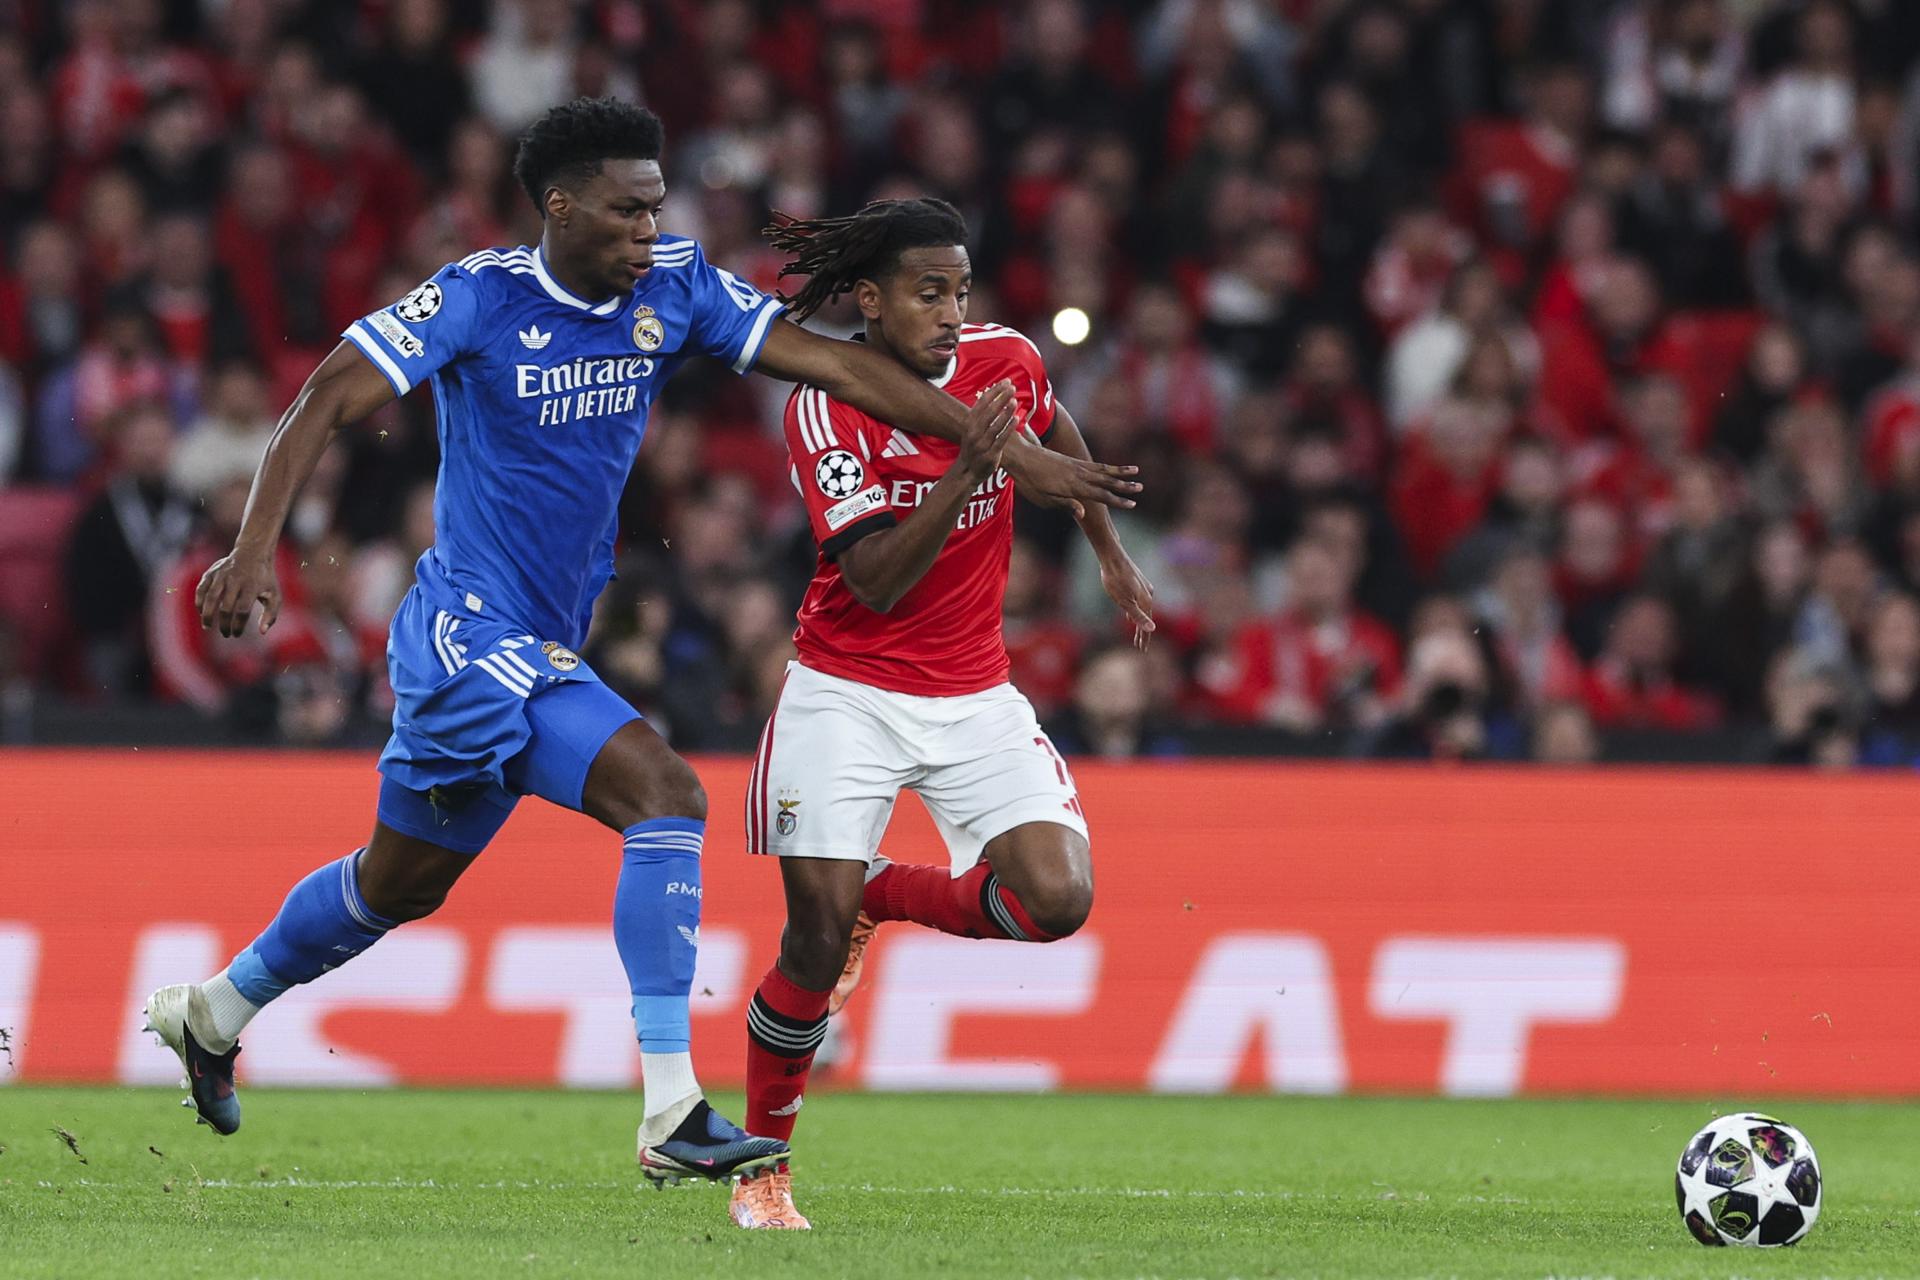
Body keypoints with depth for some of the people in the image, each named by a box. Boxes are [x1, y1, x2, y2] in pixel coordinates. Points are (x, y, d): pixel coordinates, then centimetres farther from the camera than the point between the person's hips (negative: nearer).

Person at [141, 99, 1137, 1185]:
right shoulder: (476, 299, -14)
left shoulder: (676, 287, 0)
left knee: (401, 884, 21)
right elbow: (328, 404, -14)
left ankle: (215, 1011, 44)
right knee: (665, 794, -23)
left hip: (546, 649, 8)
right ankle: (673, 1116, -25)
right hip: (473, 635, -8)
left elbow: (836, 363, -4)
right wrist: (257, 547, -27)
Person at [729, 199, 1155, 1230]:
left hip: (974, 698, 4)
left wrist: (1112, 557, 28)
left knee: (1057, 897, -15)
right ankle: (763, 1165, 10)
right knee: (819, 934, -10)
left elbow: (1055, 433, 21)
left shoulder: (1003, 361, -4)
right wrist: (968, 468, -34)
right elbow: (877, 582, -24)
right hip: (848, 691, -4)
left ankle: (880, 894, 14)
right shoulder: (825, 407, -16)